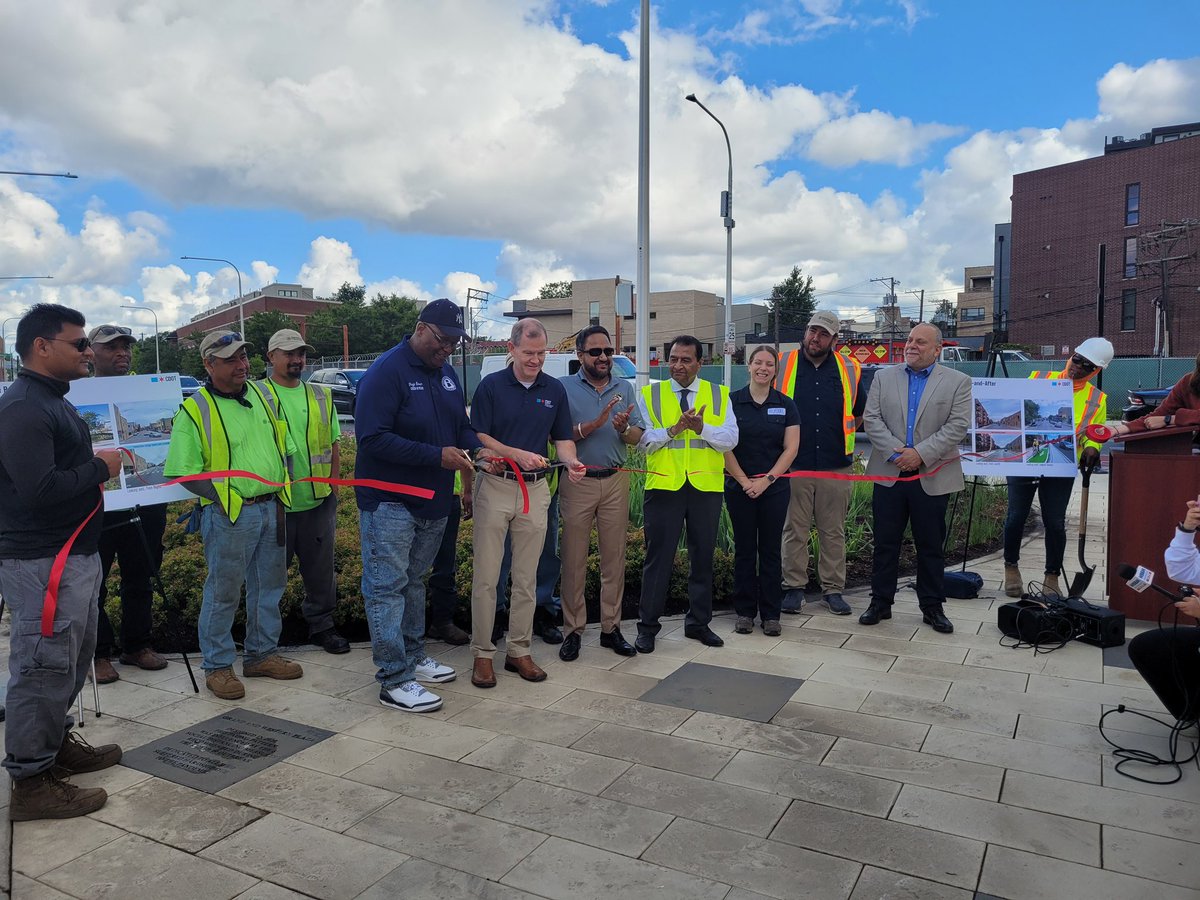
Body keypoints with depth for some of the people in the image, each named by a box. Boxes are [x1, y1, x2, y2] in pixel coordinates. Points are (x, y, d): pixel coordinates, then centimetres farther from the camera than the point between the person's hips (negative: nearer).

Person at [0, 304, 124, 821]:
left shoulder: (54, 401, 14)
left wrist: (95, 465, 7)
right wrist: (99, 468, -15)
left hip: (75, 556, 11)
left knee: (72, 661, 22)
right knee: (44, 669, -1)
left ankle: (56, 744, 37)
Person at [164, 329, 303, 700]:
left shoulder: (262, 393, 8)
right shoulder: (194, 410, -9)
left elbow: (284, 446, 17)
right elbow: (184, 472, -10)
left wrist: (282, 491, 8)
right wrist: (226, 498, -18)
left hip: (271, 508, 6)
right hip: (228, 515, -6)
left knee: (269, 585, 15)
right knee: (223, 591, 3)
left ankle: (262, 654, 30)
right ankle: (217, 666, 18)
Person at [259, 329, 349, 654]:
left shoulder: (321, 396, 11)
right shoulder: (257, 396, -4)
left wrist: (332, 486, 8)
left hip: (318, 501, 4)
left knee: (321, 570, 12)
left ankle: (321, 625, 27)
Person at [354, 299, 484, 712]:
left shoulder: (447, 373, 8)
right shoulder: (386, 372, -17)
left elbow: (462, 426, 15)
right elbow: (372, 438, -25)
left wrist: (480, 449, -8)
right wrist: (437, 456, -27)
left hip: (433, 501, 8)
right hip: (389, 502, -8)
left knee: (414, 582, 19)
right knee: (387, 588, -2)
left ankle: (413, 657, 33)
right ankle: (394, 680, 4)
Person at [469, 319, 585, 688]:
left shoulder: (555, 389, 7)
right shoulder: (491, 386, -3)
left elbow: (562, 438, 9)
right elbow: (478, 437, -6)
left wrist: (570, 461, -13)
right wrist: (518, 454, -20)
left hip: (536, 489, 3)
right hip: (495, 487, -3)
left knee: (526, 578, 9)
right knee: (486, 577, 1)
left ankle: (519, 650, 20)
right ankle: (482, 653, 12)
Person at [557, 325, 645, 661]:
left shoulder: (625, 388, 10)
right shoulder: (564, 387, 0)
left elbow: (637, 437, 6)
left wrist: (624, 428, -16)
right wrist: (592, 425, -20)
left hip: (616, 481, 3)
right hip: (577, 481, -3)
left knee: (615, 558, 6)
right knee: (574, 560, 1)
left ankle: (611, 628, 17)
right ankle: (573, 630, 12)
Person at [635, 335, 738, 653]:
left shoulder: (719, 395, 7)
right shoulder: (650, 395, 4)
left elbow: (730, 439, -3)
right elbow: (642, 440, -3)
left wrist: (701, 428, -19)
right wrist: (673, 429, -18)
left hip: (706, 487, 2)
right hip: (663, 486, -1)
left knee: (703, 556, 11)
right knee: (659, 556, 4)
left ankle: (698, 622, 26)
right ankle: (647, 626, 15)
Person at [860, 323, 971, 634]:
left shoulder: (958, 382, 2)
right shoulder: (884, 377, 8)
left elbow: (958, 425, -7)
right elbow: (871, 418, 0)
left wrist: (920, 453, -16)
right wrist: (895, 452, -13)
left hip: (933, 477, -1)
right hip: (889, 474, 1)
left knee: (931, 546, 8)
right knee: (885, 543, 7)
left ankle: (932, 607, 21)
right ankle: (880, 603, 18)